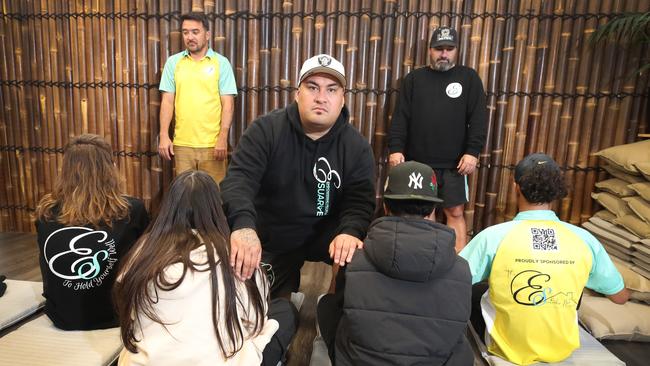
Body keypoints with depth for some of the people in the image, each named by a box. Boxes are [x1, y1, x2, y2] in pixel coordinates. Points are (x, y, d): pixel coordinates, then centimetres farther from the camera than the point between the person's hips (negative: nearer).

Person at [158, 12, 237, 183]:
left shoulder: (221, 63, 0)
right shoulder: (173, 62, 7)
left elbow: (228, 103, -4)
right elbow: (168, 101, 6)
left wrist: (223, 137, -12)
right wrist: (164, 135, -2)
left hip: (212, 143, -2)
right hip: (181, 143, 3)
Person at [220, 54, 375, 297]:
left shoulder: (356, 146, -10)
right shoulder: (266, 130, -16)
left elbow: (360, 200, -15)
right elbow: (239, 178, -26)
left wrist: (350, 231, -39)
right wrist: (243, 224, -48)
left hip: (324, 234, 1)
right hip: (270, 240, 0)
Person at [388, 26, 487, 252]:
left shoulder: (469, 78, 6)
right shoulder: (414, 79, 9)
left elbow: (478, 119, 0)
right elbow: (400, 118, 3)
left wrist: (472, 152, -10)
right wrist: (395, 149, -8)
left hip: (453, 164, -1)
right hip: (416, 162, 1)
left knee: (455, 212, 3)